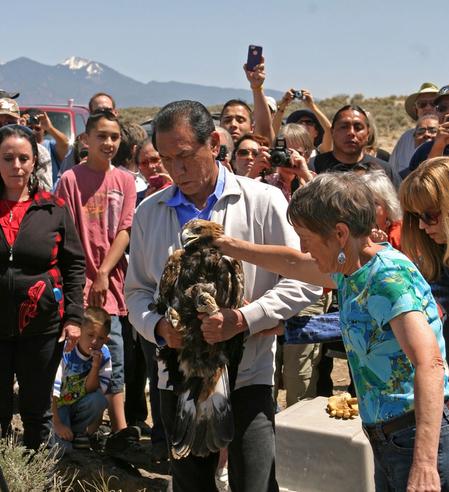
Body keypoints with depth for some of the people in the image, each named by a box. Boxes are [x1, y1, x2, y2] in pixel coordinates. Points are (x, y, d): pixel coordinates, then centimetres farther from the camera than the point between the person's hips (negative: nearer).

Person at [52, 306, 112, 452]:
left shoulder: (103, 356, -11)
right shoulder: (66, 352, -23)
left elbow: (90, 390, -14)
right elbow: (53, 391, -20)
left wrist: (95, 366, -30)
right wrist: (57, 423, -22)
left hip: (80, 405, 5)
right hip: (58, 406, -5)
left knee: (99, 399, -28)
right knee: (64, 448, -26)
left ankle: (77, 432, -4)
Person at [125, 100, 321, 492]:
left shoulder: (263, 201, -5)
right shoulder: (149, 212, 7)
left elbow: (304, 281, -6)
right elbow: (137, 290, 12)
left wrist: (244, 319, -19)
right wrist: (158, 326, -10)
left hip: (248, 376, -4)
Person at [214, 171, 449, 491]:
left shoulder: (389, 276, -19)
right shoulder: (348, 270, 8)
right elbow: (294, 264, 27)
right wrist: (226, 245, 31)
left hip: (420, 435, -9)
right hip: (386, 439, 9)